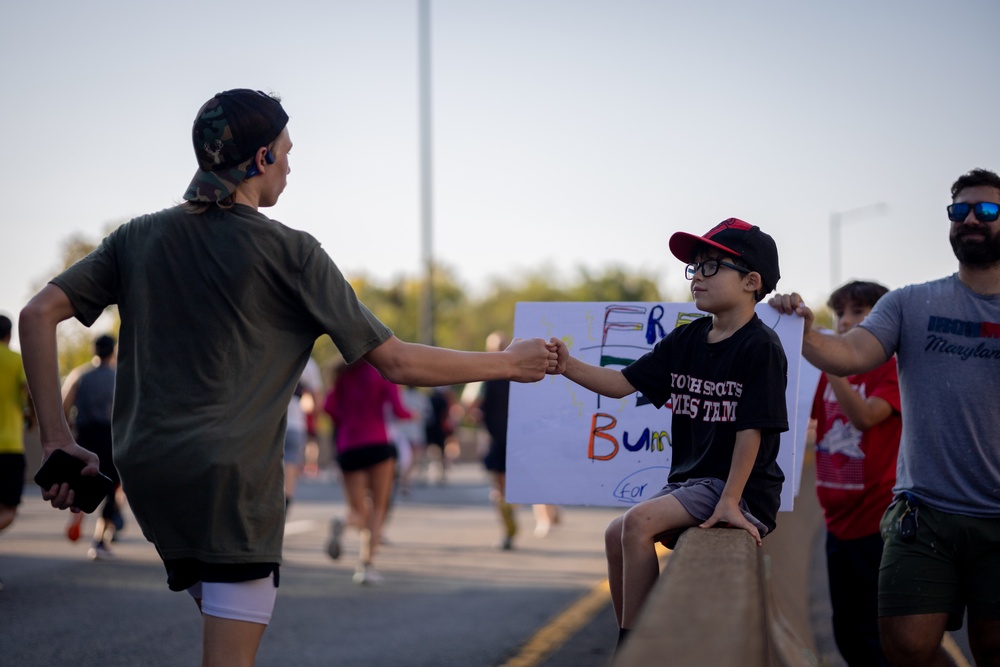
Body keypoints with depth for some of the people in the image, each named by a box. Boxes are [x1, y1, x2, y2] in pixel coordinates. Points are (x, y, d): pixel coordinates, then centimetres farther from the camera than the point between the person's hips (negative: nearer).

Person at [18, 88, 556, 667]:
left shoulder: (139, 238, 10)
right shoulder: (289, 252, -4)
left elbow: (39, 314, 2)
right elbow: (395, 362, -3)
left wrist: (58, 441, 4)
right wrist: (510, 364, 9)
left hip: (148, 474, 6)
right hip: (233, 478, -6)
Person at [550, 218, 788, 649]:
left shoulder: (761, 347, -14)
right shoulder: (685, 341, 9)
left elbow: (752, 429, -18)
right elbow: (623, 383, 5)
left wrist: (730, 500, -22)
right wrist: (569, 367, -12)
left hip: (743, 491, -9)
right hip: (690, 481, 9)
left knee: (639, 521, -23)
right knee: (617, 534, 3)